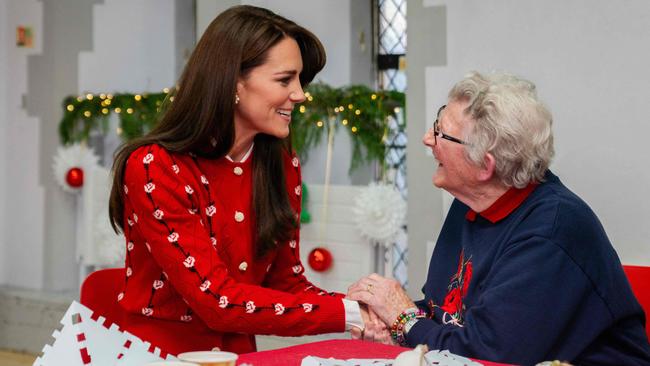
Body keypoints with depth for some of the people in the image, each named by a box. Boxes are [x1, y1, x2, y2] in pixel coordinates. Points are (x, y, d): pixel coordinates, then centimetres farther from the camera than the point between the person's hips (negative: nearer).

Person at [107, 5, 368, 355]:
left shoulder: (282, 166, 3)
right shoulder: (156, 168, -14)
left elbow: (286, 280, 7)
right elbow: (217, 300, -19)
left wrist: (364, 316, -11)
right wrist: (348, 313, -20)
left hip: (239, 355, 5)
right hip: (159, 353, -4)